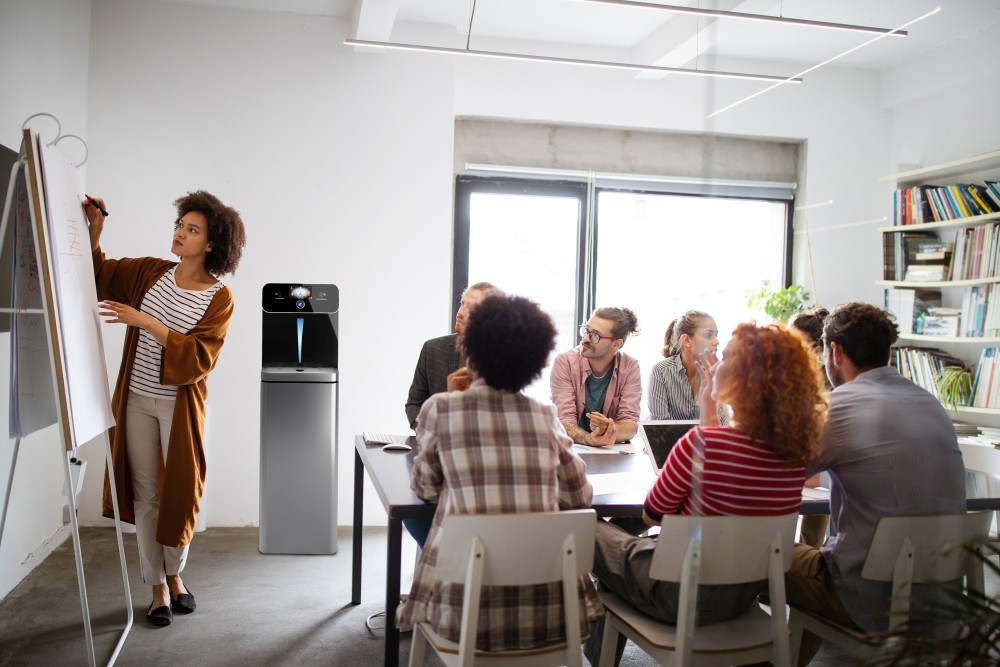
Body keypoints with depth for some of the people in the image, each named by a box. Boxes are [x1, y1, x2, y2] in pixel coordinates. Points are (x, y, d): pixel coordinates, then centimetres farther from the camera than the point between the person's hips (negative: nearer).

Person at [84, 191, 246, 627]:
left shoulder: (219, 297, -11)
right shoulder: (149, 272, 1)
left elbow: (197, 358, -19)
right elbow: (98, 273, 14)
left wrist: (146, 321, -25)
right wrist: (93, 231, -3)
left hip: (180, 406, -3)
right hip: (137, 400, 3)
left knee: (179, 493, 7)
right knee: (145, 495, 7)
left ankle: (175, 575, 32)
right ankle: (158, 589, 20)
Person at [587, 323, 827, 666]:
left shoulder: (701, 442, -29)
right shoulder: (795, 450, -10)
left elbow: (652, 515, -12)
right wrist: (708, 403, 10)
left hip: (683, 597, -6)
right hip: (744, 594, 7)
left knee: (595, 533, 20)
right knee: (643, 540, 31)